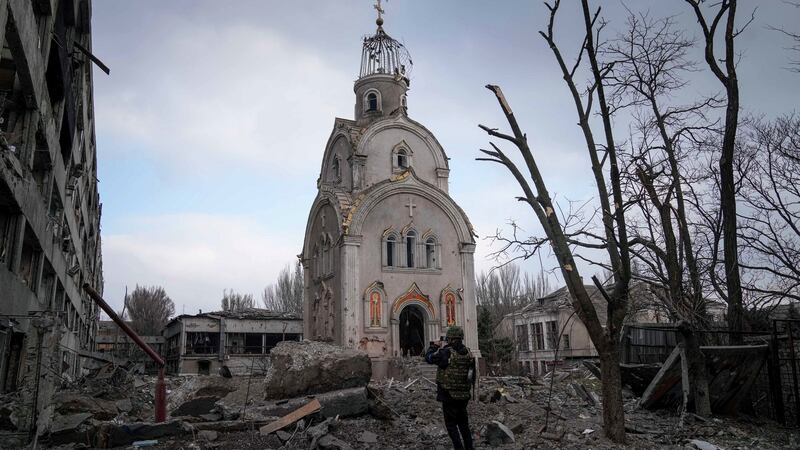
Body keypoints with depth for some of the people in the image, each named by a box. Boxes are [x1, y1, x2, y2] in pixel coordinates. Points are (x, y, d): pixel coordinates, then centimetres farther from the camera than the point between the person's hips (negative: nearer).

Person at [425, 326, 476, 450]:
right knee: (463, 423, 19)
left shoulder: (446, 353, -18)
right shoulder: (468, 352, 1)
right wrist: (470, 391, 20)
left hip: (449, 395, -6)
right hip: (464, 396, 6)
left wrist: (434, 346, 12)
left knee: (451, 424, 4)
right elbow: (472, 374, 9)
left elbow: (429, 357, -5)